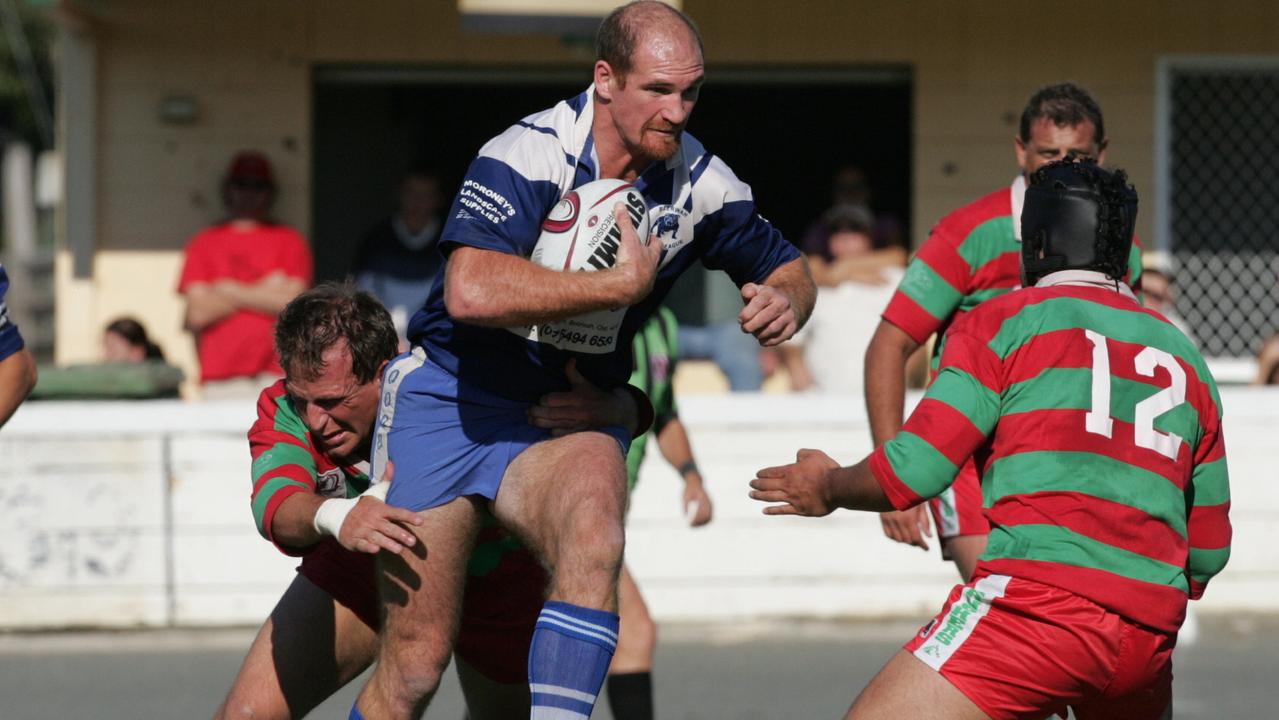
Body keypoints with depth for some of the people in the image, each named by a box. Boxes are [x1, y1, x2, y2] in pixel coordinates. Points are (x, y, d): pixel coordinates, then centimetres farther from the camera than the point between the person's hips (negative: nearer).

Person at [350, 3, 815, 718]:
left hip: (570, 417, 3)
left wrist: (785, 299, -12)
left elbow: (787, 265, 14)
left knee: (596, 540, -33)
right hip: (449, 400, -3)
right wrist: (623, 284, -29)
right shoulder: (529, 154, -20)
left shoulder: (699, 182, -4)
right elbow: (471, 292, -36)